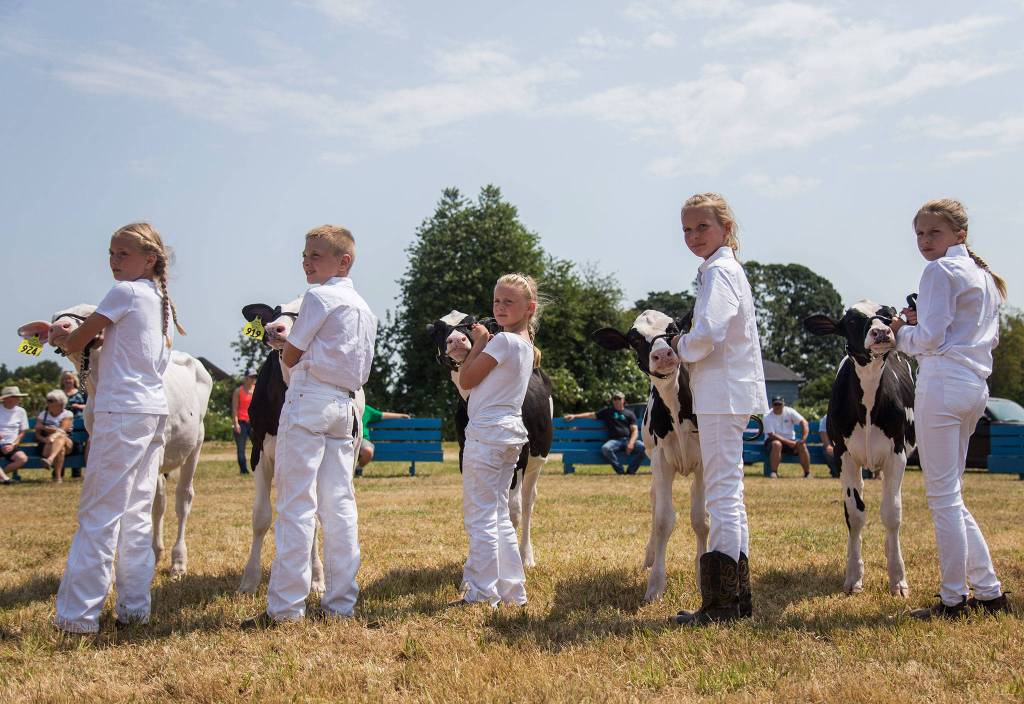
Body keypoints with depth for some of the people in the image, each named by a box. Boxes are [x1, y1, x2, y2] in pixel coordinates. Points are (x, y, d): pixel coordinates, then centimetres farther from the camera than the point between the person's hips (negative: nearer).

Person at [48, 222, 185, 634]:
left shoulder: (125, 292, -8)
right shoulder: (161, 299, 15)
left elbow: (77, 342, -5)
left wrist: (58, 336, 18)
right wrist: (101, 336, 19)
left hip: (122, 411, -8)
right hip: (155, 410, 8)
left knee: (98, 514, -6)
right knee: (137, 513, 10)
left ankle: (77, 614, -5)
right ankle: (134, 607, 13)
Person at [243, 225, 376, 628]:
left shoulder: (319, 297, -7)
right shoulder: (365, 310, 18)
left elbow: (290, 357, -3)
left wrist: (284, 344, 19)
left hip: (308, 400, -8)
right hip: (344, 406, 8)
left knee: (297, 505, -7)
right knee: (339, 505, 6)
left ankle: (285, 606, -7)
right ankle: (340, 603, 8)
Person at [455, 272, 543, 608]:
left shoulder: (502, 340, -14)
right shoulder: (525, 345, 14)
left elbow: (466, 381, -7)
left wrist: (478, 343, 1)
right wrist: (483, 344, 13)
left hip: (486, 432, -10)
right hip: (510, 433, 10)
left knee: (480, 515, -5)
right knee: (499, 514, 15)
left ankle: (481, 594, -3)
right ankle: (511, 589, 19)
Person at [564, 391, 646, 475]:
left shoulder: (630, 413, 19)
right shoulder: (607, 412, 24)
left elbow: (635, 430, 9)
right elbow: (591, 414, 24)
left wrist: (631, 443, -10)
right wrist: (575, 416, 14)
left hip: (628, 440, 0)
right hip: (615, 440, 0)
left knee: (642, 446, -32)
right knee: (605, 448, -36)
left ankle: (630, 471, -19)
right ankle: (620, 471, -27)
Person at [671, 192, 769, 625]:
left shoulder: (718, 271, -13)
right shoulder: (727, 269, 18)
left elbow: (709, 333, -25)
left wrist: (681, 347, -8)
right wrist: (687, 349, 9)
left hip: (721, 394, -11)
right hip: (729, 394, 11)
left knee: (722, 493, -8)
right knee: (728, 495, 15)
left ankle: (722, 601, -3)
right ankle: (737, 596, 22)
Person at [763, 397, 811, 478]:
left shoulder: (789, 412, -4)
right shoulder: (767, 417, -11)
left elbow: (804, 422, -12)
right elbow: (771, 435, -19)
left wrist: (803, 439, -27)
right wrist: (788, 442, -26)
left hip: (790, 440, 3)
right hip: (773, 440, -3)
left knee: (802, 446, -25)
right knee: (777, 444, -37)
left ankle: (807, 473, -15)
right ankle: (773, 472, -34)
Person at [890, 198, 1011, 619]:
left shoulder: (940, 271, -7)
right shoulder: (985, 277, 20)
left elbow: (931, 339, -14)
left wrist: (900, 334, 6)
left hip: (942, 384, -9)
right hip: (976, 387, 9)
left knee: (943, 496, -4)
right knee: (951, 496, 16)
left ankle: (953, 600, 1)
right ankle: (989, 591, 17)